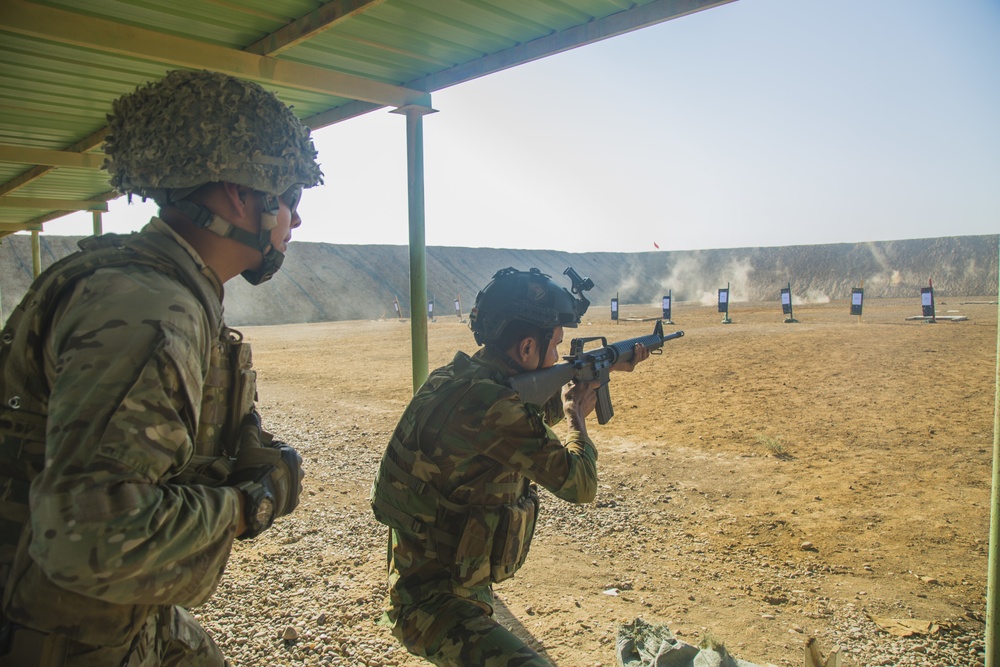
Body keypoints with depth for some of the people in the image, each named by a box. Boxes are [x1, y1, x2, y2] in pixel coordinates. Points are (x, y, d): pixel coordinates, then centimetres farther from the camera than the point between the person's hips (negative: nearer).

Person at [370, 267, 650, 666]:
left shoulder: (460, 379, 0)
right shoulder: (489, 405, -29)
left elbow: (542, 408, 18)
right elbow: (580, 484, -19)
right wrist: (577, 419, -2)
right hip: (434, 606, -10)